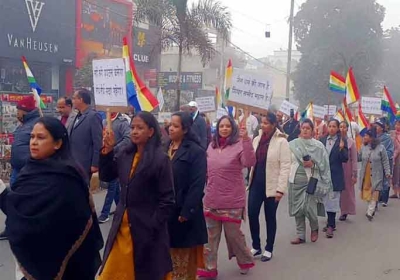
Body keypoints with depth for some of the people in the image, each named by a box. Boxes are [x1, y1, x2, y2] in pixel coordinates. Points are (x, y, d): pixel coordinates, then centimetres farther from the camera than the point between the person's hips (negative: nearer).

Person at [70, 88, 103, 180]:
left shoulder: (93, 116, -12)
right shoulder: (78, 116, 14)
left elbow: (98, 142, -15)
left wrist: (95, 164, -16)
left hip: (84, 165, -8)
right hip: (74, 163, 8)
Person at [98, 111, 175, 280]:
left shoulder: (160, 159, -13)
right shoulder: (124, 154, 3)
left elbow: (167, 200, -13)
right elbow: (106, 176, 8)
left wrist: (152, 226, -15)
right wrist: (107, 151, -4)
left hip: (147, 228, -5)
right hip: (122, 225, 5)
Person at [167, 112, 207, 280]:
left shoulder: (196, 151, -9)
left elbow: (197, 185, -14)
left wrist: (186, 212, -18)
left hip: (183, 212, -5)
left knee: (184, 258, 5)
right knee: (167, 256, 12)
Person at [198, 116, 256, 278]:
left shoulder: (239, 145, -10)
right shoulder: (212, 146, 6)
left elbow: (250, 163, -27)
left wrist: (246, 139, -35)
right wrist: (207, 190, 14)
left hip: (232, 200, -5)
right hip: (211, 199, 5)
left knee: (233, 233, 9)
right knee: (210, 236, 11)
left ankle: (245, 261, 34)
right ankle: (209, 268, 23)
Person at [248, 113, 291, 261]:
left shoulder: (281, 141, -10)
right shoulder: (257, 139, 8)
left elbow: (285, 166, -12)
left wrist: (281, 188, -17)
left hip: (271, 185, -5)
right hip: (256, 183, 5)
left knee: (270, 217, 7)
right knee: (252, 214, 3)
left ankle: (268, 249, 22)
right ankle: (256, 247, 21)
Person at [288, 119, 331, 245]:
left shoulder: (318, 145, 0)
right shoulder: (293, 144, 6)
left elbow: (324, 164, -1)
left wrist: (313, 164, -15)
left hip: (311, 180, -3)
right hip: (295, 180, 3)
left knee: (309, 208, -7)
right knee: (297, 209, 6)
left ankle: (314, 228, 24)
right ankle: (300, 235, 18)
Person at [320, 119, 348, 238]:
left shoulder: (342, 141, -4)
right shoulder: (322, 140, 7)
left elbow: (345, 159, -8)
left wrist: (341, 148, -23)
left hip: (335, 175, -4)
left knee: (332, 200, -8)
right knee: (326, 200, 12)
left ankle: (330, 225, -5)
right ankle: (331, 222, 24)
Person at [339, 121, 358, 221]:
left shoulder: (351, 142, -4)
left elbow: (354, 159, -2)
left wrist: (354, 174, -3)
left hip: (347, 170, -1)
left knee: (347, 190, 7)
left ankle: (344, 211, 17)